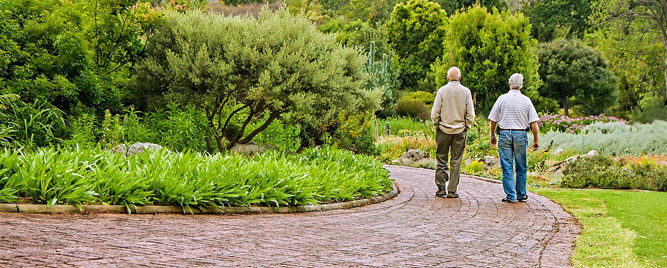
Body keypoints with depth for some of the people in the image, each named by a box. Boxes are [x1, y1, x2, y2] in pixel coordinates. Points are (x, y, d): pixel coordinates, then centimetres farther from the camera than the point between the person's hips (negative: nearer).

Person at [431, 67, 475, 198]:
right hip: (460, 132, 1)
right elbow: (470, 114, 0)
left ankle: (441, 188, 3)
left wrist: (436, 126, 8)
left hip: (443, 130, -1)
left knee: (442, 160, 7)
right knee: (456, 161, 4)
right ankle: (452, 190, 3)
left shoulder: (442, 90, -4)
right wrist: (466, 127, 12)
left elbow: (435, 113, -5)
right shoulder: (466, 91, -1)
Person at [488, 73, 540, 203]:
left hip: (504, 134, -1)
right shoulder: (526, 100, 1)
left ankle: (511, 195, -1)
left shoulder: (502, 99, -1)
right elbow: (533, 122, -2)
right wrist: (535, 140, 5)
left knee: (507, 167, 1)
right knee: (521, 168, 12)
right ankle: (521, 194, 19)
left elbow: (493, 120, 1)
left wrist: (492, 136, 14)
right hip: (521, 135, 1)